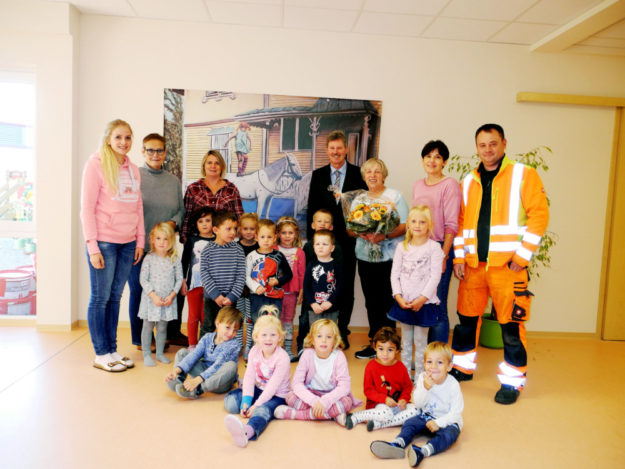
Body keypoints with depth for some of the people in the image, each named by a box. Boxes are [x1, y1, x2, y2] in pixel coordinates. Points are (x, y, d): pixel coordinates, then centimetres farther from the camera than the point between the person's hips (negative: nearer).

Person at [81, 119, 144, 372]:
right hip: (104, 243, -5)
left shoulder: (133, 170, 14)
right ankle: (101, 355, 13)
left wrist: (140, 241, 10)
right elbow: (87, 208, -8)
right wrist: (92, 246, -12)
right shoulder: (96, 164, -4)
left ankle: (112, 350, 21)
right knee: (100, 298, 3)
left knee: (115, 297, 11)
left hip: (128, 244, 6)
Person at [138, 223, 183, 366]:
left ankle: (160, 353, 27)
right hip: (151, 299, -1)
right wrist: (153, 295, -16)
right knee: (148, 326, 7)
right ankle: (146, 355, 20)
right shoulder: (149, 258, -6)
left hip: (168, 300, 2)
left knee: (162, 327, 12)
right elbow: (143, 279, -8)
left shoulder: (174, 260, -1)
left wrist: (172, 295, -10)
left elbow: (179, 279, 2)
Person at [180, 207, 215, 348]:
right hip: (193, 283, 1)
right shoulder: (192, 240, 4)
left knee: (206, 317, 3)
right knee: (193, 316, 8)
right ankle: (192, 345, 20)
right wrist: (183, 281, 3)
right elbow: (184, 261, 7)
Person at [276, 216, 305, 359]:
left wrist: (301, 292, 1)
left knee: (289, 320, 12)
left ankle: (288, 349, 20)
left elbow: (302, 273, 3)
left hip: (291, 291, 1)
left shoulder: (299, 252, 1)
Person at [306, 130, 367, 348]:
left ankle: (342, 331, 20)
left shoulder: (358, 174, 2)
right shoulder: (318, 175, 8)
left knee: (346, 287, 7)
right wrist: (310, 238, 2)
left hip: (348, 239, -1)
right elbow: (312, 208, 8)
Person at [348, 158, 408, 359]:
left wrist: (385, 235, -21)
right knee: (371, 302, 8)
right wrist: (361, 234, -11)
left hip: (390, 258, -4)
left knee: (387, 301, -3)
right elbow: (349, 229, 11)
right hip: (365, 258, 4)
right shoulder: (358, 200, 15)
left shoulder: (395, 196, 3)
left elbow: (405, 226, -5)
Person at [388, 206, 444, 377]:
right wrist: (398, 296, -9)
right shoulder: (402, 247, 4)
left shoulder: (434, 248, -5)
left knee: (420, 341, 5)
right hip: (403, 302, 3)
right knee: (406, 341, 13)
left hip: (424, 303, -3)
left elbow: (435, 276, -10)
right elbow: (394, 273, 3)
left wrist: (422, 298, -16)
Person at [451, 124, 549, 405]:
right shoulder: (469, 182, 13)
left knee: (511, 323, 1)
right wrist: (459, 257, 5)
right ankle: (462, 367, 31)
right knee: (467, 317, 13)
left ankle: (512, 381, 17)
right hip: (473, 265, 5)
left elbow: (539, 215, -6)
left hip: (507, 264, -4)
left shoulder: (524, 175, 0)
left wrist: (523, 255, -11)